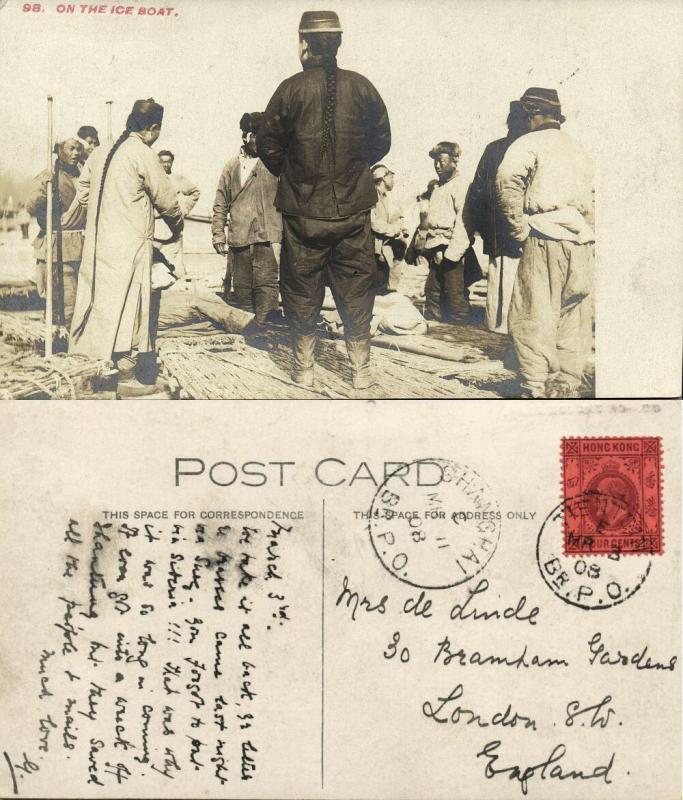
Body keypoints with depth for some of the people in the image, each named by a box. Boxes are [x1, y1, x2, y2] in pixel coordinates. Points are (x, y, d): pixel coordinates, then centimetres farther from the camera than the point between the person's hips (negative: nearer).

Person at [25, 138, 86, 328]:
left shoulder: (81, 177, 17)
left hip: (82, 248, 7)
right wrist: (43, 191, -31)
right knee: (67, 306, -10)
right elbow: (31, 207, -19)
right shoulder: (47, 177, -6)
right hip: (58, 249, -7)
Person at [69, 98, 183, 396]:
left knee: (104, 302, 12)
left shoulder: (102, 153, 10)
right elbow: (167, 201, -5)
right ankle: (128, 377, 5)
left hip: (98, 242, 7)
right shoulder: (143, 155, -12)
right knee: (128, 307, -1)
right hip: (129, 245, -7)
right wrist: (177, 226, 13)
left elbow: (83, 193, 18)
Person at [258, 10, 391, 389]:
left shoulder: (291, 89, -8)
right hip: (353, 209, 2)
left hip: (302, 211, -1)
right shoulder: (361, 86, -1)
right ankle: (360, 370, 16)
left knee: (301, 291, 10)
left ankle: (304, 369, 18)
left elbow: (268, 145, -1)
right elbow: (382, 142, 8)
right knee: (356, 289, 11)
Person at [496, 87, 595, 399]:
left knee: (534, 314, -3)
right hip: (582, 243, 6)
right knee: (574, 315, 8)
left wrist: (519, 228, -10)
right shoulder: (577, 148, 22)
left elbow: (507, 180, -16)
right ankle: (567, 386, 12)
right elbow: (593, 195, 23)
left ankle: (537, 388, -6)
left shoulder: (529, 143, 1)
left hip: (545, 237, -6)